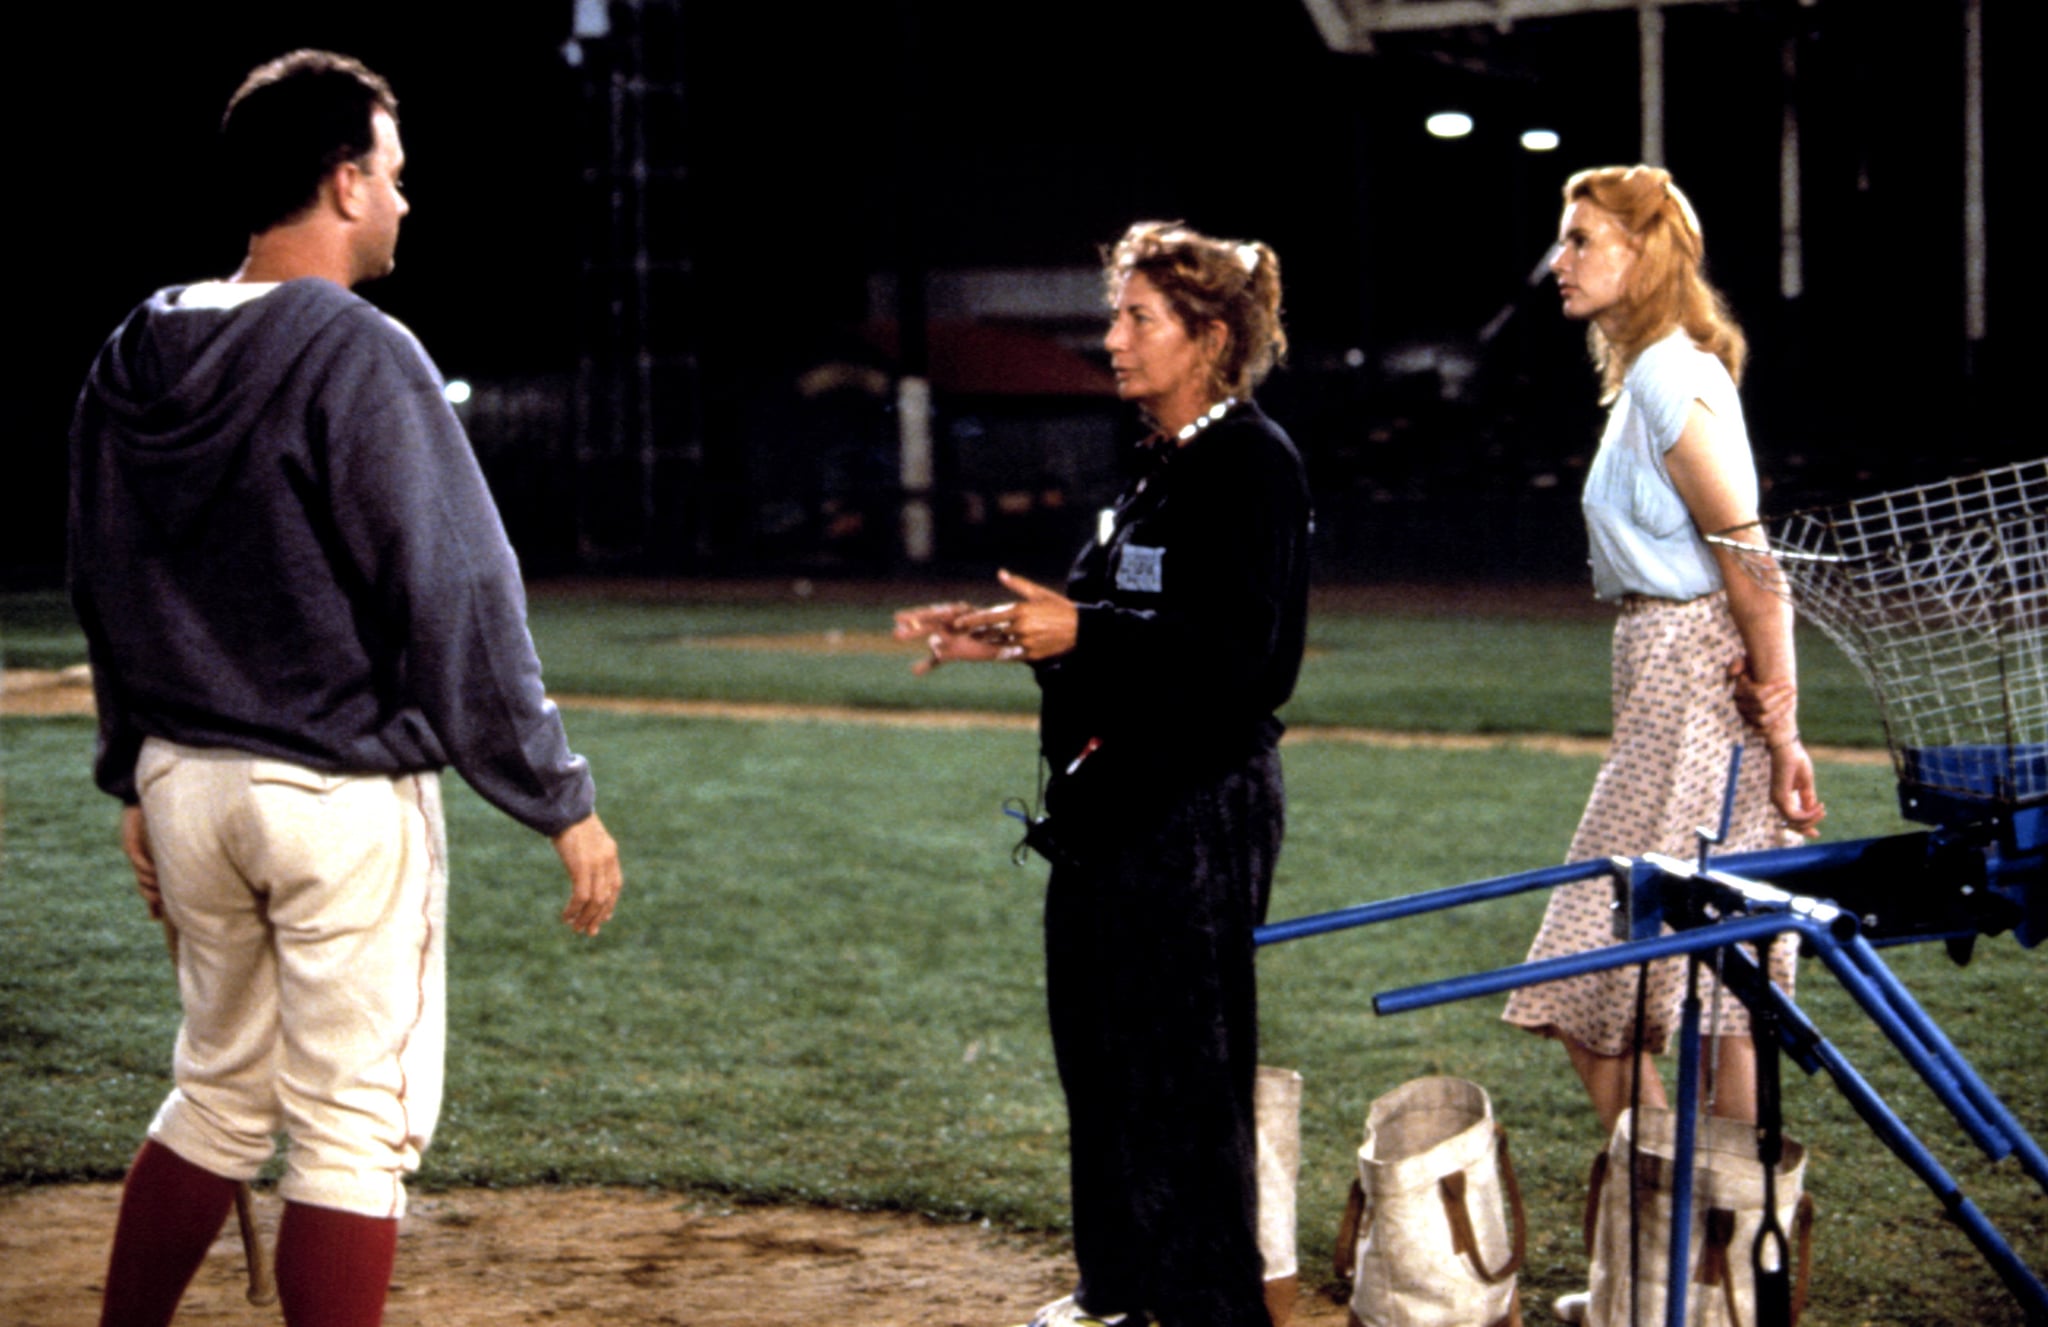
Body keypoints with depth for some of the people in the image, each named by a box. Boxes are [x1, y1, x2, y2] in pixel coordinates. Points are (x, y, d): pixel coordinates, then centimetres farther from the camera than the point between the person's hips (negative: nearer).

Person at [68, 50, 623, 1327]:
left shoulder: (133, 358, 6)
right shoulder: (360, 355, -16)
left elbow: (108, 591, 13)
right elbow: (458, 600, -17)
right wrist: (564, 799, -12)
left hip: (186, 782, 7)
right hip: (340, 793, -7)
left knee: (220, 1095, 21)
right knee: (355, 1127, 3)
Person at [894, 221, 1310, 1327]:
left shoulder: (1254, 465, -12)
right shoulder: (1159, 465, 15)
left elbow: (1239, 648, -21)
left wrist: (1081, 633, -26)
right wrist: (1005, 637, 9)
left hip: (1198, 805, -9)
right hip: (1111, 792, 9)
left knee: (1181, 1062, -4)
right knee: (1094, 1040, 15)